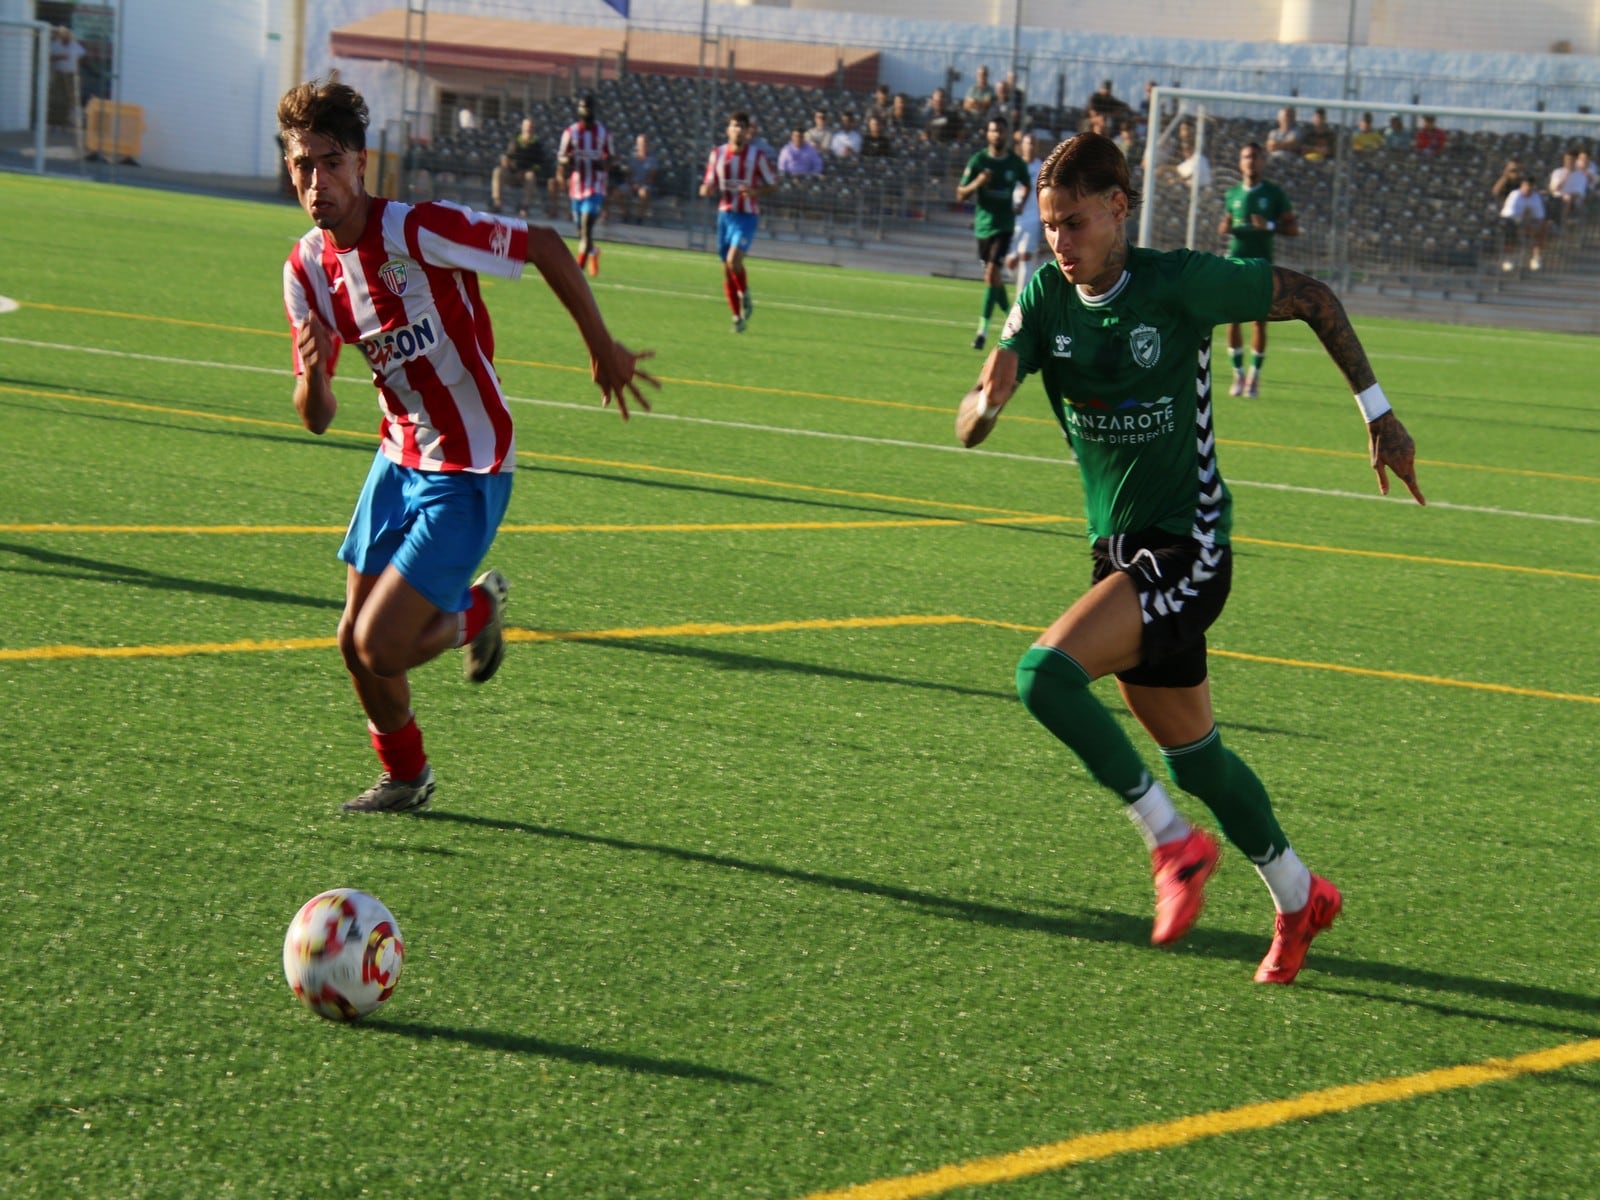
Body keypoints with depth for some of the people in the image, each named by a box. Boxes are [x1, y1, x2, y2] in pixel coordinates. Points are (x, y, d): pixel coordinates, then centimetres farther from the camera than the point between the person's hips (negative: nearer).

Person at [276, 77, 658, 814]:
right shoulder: (306, 269, -2)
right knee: (355, 640, 8)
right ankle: (405, 776, 35)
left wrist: (602, 349, -5)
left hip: (467, 470, -7)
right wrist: (312, 375, -23)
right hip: (400, 456, 7)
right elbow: (317, 420, 1)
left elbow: (544, 246, -13)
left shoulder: (417, 232, -23)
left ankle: (475, 608, 20)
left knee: (381, 647, -12)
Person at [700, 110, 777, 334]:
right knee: (726, 269, 5)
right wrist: (707, 189, -12)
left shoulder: (757, 156, -3)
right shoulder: (717, 154, 7)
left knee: (733, 260, -23)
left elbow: (773, 185, 2)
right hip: (725, 213, 4)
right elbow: (707, 187, 13)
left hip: (747, 215, -4)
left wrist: (755, 191, -17)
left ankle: (745, 296, 5)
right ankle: (737, 317, 17)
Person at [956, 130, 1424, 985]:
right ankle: (1299, 898, 35)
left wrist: (1377, 414, -2)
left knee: (1046, 674, -25)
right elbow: (968, 430, -6)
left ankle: (1172, 840, -9)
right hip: (1117, 550, 7)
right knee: (1190, 753, 16)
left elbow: (1310, 297, -3)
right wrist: (989, 399, -30)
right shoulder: (1046, 297, -2)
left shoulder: (1179, 283, -16)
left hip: (1186, 544, -7)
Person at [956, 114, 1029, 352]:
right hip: (983, 225, 2)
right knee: (993, 277, 13)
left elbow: (1028, 185, 20)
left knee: (992, 274, -15)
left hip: (1004, 225, -2)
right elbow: (961, 195, -5)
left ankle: (983, 330, -14)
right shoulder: (978, 161, -4)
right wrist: (977, 183, -23)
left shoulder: (1016, 163, -2)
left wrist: (1021, 204, 6)